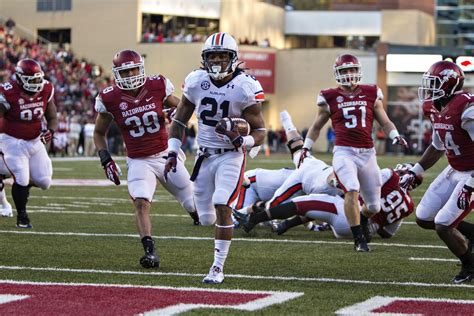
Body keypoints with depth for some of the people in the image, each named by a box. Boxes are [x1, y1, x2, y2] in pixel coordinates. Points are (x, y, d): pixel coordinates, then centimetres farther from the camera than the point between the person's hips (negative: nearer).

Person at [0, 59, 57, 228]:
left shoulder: (46, 90, -7)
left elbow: (52, 117, 5)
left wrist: (50, 131, -16)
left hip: (35, 141, 5)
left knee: (44, 182, 1)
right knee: (21, 180, -14)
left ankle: (23, 185, 35)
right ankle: (22, 217, 8)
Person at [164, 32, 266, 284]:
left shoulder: (245, 88, -14)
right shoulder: (196, 82, -3)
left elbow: (260, 131, -9)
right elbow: (180, 119, 10)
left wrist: (240, 140, -29)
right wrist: (173, 152, 1)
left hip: (231, 156, -4)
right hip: (204, 156, 4)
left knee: (222, 207, -20)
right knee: (206, 218, 7)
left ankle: (218, 267, -10)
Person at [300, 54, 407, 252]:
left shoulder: (371, 94, 9)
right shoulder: (330, 98, 6)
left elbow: (385, 122, 13)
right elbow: (317, 126, 19)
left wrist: (395, 136, -6)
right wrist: (306, 147, 9)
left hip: (367, 153, 3)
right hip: (344, 152, -3)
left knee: (374, 206, 6)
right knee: (352, 190, -27)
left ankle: (359, 222, 41)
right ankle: (359, 239, -19)